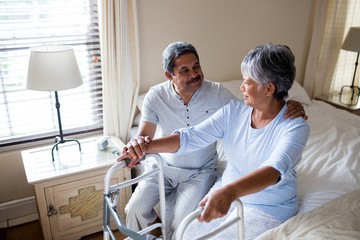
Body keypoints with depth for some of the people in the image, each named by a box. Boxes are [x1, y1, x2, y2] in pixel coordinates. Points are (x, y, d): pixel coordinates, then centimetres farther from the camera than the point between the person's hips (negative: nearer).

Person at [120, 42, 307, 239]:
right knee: (135, 209, -9)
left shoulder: (217, 93, -15)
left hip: (200, 171, -1)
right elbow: (144, 136, -20)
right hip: (163, 167, 2)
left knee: (180, 219, -18)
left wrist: (288, 110, -32)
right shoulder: (155, 96, -15)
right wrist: (136, 144, -47)